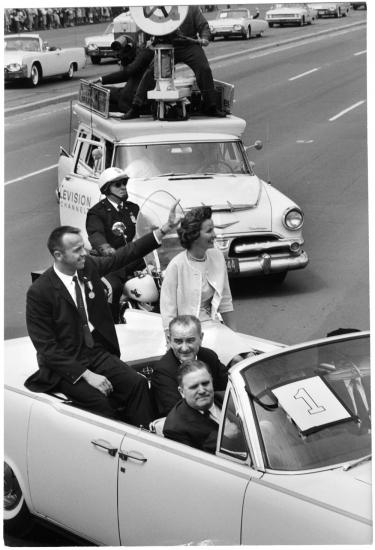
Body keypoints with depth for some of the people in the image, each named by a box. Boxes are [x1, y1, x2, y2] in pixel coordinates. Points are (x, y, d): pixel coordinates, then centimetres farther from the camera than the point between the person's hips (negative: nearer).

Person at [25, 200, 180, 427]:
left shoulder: (88, 266, 0)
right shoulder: (39, 292, -15)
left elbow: (126, 254, 8)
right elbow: (46, 348, -15)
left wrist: (165, 229, -3)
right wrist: (86, 375, -20)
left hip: (99, 353, 6)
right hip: (65, 364, -5)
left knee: (138, 383, -18)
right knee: (100, 400, -29)